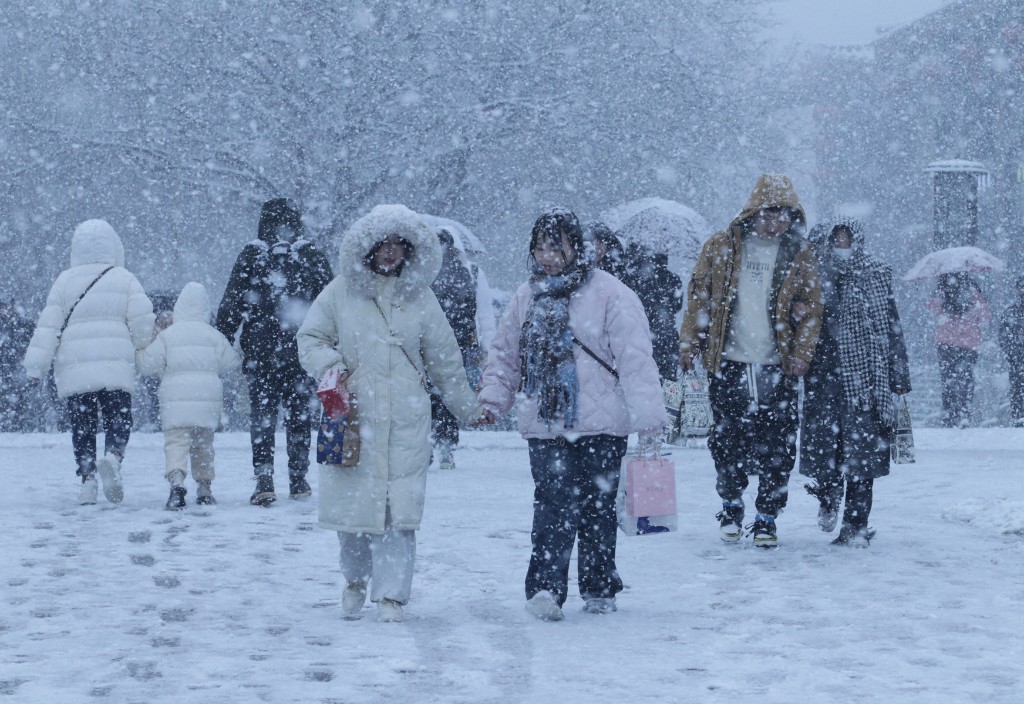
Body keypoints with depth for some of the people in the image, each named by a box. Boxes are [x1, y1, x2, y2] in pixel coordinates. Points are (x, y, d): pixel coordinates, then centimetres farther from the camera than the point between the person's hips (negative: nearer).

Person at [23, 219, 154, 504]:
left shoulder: (65, 281, 6)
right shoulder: (124, 279, 3)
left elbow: (48, 326, 2)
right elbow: (142, 321, -4)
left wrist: (36, 365, 3)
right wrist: (146, 352, 14)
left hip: (74, 369, 1)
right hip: (115, 368, -1)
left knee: (82, 427, 9)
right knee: (118, 420, 5)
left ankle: (87, 478, -3)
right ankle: (112, 457, -24)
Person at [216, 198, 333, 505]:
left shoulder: (251, 255, 1)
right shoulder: (313, 256, 3)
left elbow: (230, 305, -1)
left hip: (260, 349, -1)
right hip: (302, 350, 1)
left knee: (262, 414, 1)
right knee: (299, 413, 11)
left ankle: (264, 480, -11)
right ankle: (298, 480, 16)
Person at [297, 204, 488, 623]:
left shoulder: (419, 296, 10)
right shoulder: (341, 292, 6)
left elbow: (444, 358, 17)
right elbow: (309, 339, 11)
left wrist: (468, 408, 20)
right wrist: (331, 367, -9)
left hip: (406, 418, 0)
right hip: (352, 414, 0)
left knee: (400, 508, -8)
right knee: (352, 501, 0)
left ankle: (391, 595, -4)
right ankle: (355, 580, 24)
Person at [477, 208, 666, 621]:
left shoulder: (609, 294, -4)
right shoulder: (527, 297, 12)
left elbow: (635, 357, -9)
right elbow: (505, 353, 20)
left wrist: (647, 413, -15)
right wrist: (492, 398, 6)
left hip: (600, 423, -3)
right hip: (545, 425, 3)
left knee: (597, 508, 7)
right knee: (552, 506, -8)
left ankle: (600, 589, 20)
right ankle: (546, 588, -13)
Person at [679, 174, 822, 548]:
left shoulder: (799, 254, 3)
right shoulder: (721, 246, 1)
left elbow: (812, 308, 6)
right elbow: (699, 296, 7)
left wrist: (801, 355, -3)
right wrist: (690, 344, 3)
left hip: (777, 366, 0)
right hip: (728, 363, 0)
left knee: (776, 446, -1)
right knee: (728, 440, 6)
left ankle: (767, 516, 11)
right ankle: (731, 505, 26)